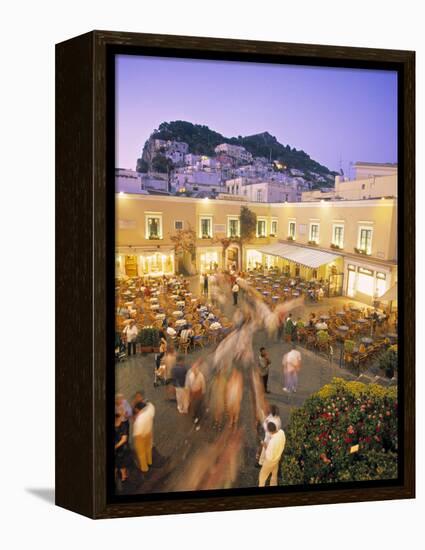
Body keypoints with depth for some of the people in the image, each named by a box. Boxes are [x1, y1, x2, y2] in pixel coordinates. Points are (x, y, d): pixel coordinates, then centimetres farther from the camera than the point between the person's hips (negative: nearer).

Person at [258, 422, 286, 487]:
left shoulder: (272, 442, -45)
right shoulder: (281, 432, -23)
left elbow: (269, 457, -32)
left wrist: (265, 447, -22)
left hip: (270, 461, -7)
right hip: (277, 458, 7)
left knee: (262, 477, 20)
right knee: (274, 475, 30)